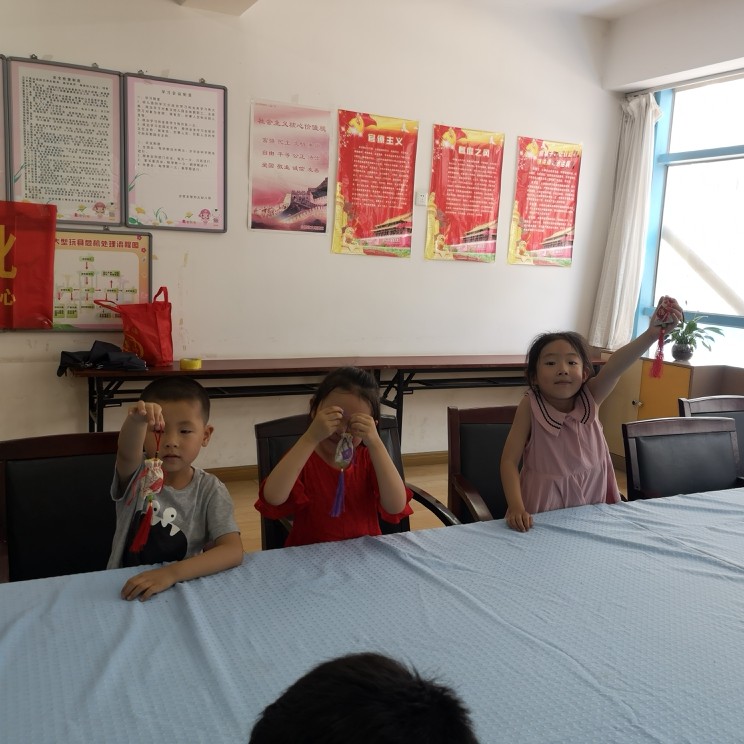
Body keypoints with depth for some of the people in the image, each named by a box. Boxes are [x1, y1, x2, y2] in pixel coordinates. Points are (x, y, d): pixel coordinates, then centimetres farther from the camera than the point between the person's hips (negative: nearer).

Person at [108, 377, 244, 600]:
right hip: (126, 590, 0)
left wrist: (171, 573, -31)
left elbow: (233, 551, -19)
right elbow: (127, 453, -30)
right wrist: (135, 421, -51)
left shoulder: (210, 490, -7)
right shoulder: (135, 478, -7)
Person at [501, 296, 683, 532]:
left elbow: (615, 365, -28)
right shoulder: (531, 406, -16)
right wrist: (516, 507, -30)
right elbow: (509, 460, -16)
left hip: (591, 500, 3)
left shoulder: (590, 398, -10)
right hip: (545, 502, -2)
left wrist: (652, 333, -46)